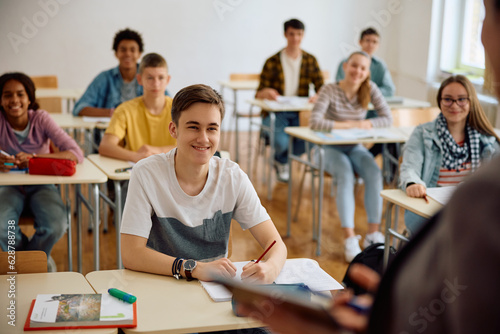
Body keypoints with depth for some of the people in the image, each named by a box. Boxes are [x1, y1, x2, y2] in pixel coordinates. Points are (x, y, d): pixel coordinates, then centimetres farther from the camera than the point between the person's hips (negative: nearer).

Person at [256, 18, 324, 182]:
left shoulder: (310, 61, 9)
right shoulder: (272, 62, 1)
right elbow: (258, 94, -2)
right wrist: (265, 93, -28)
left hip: (300, 113, 2)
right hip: (275, 113, -2)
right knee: (281, 142, -31)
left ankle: (281, 160, 9)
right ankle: (282, 162, 12)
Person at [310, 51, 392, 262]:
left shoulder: (370, 89, -3)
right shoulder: (330, 91, -15)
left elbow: (388, 118, -3)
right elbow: (314, 122, -27)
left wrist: (366, 124, -21)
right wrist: (347, 125, -24)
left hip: (356, 148, 4)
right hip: (332, 149, -3)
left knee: (374, 173, -26)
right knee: (346, 176, -33)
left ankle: (373, 233, -19)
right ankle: (350, 239, -33)